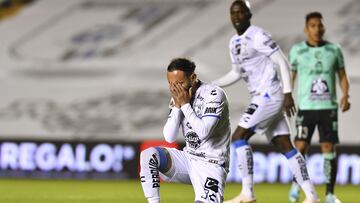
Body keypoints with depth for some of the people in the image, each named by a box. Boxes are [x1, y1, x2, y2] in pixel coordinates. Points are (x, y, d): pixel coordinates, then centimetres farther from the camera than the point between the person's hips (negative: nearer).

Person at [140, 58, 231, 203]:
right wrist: (177, 105, -12)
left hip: (211, 165, -5)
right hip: (188, 158, 5)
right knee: (148, 155, -19)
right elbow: (169, 138, -3)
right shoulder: (178, 97, 4)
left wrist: (185, 104, -20)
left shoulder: (214, 94, -14)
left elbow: (203, 132, -25)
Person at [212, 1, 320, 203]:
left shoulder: (258, 36, -12)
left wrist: (288, 93, -19)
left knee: (239, 137, -11)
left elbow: (282, 62, -13)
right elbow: (237, 73, 26)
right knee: (285, 146, 5)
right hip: (262, 98, 9)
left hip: (269, 96, -9)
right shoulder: (234, 43, 15)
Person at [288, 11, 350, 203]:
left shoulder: (334, 50, 5)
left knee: (329, 149, -3)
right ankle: (296, 184, 20)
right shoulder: (297, 50, 3)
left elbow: (342, 76, 10)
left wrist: (345, 96, -7)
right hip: (306, 108, -1)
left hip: (328, 107, 1)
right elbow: (290, 77, 10)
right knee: (301, 147, -5)